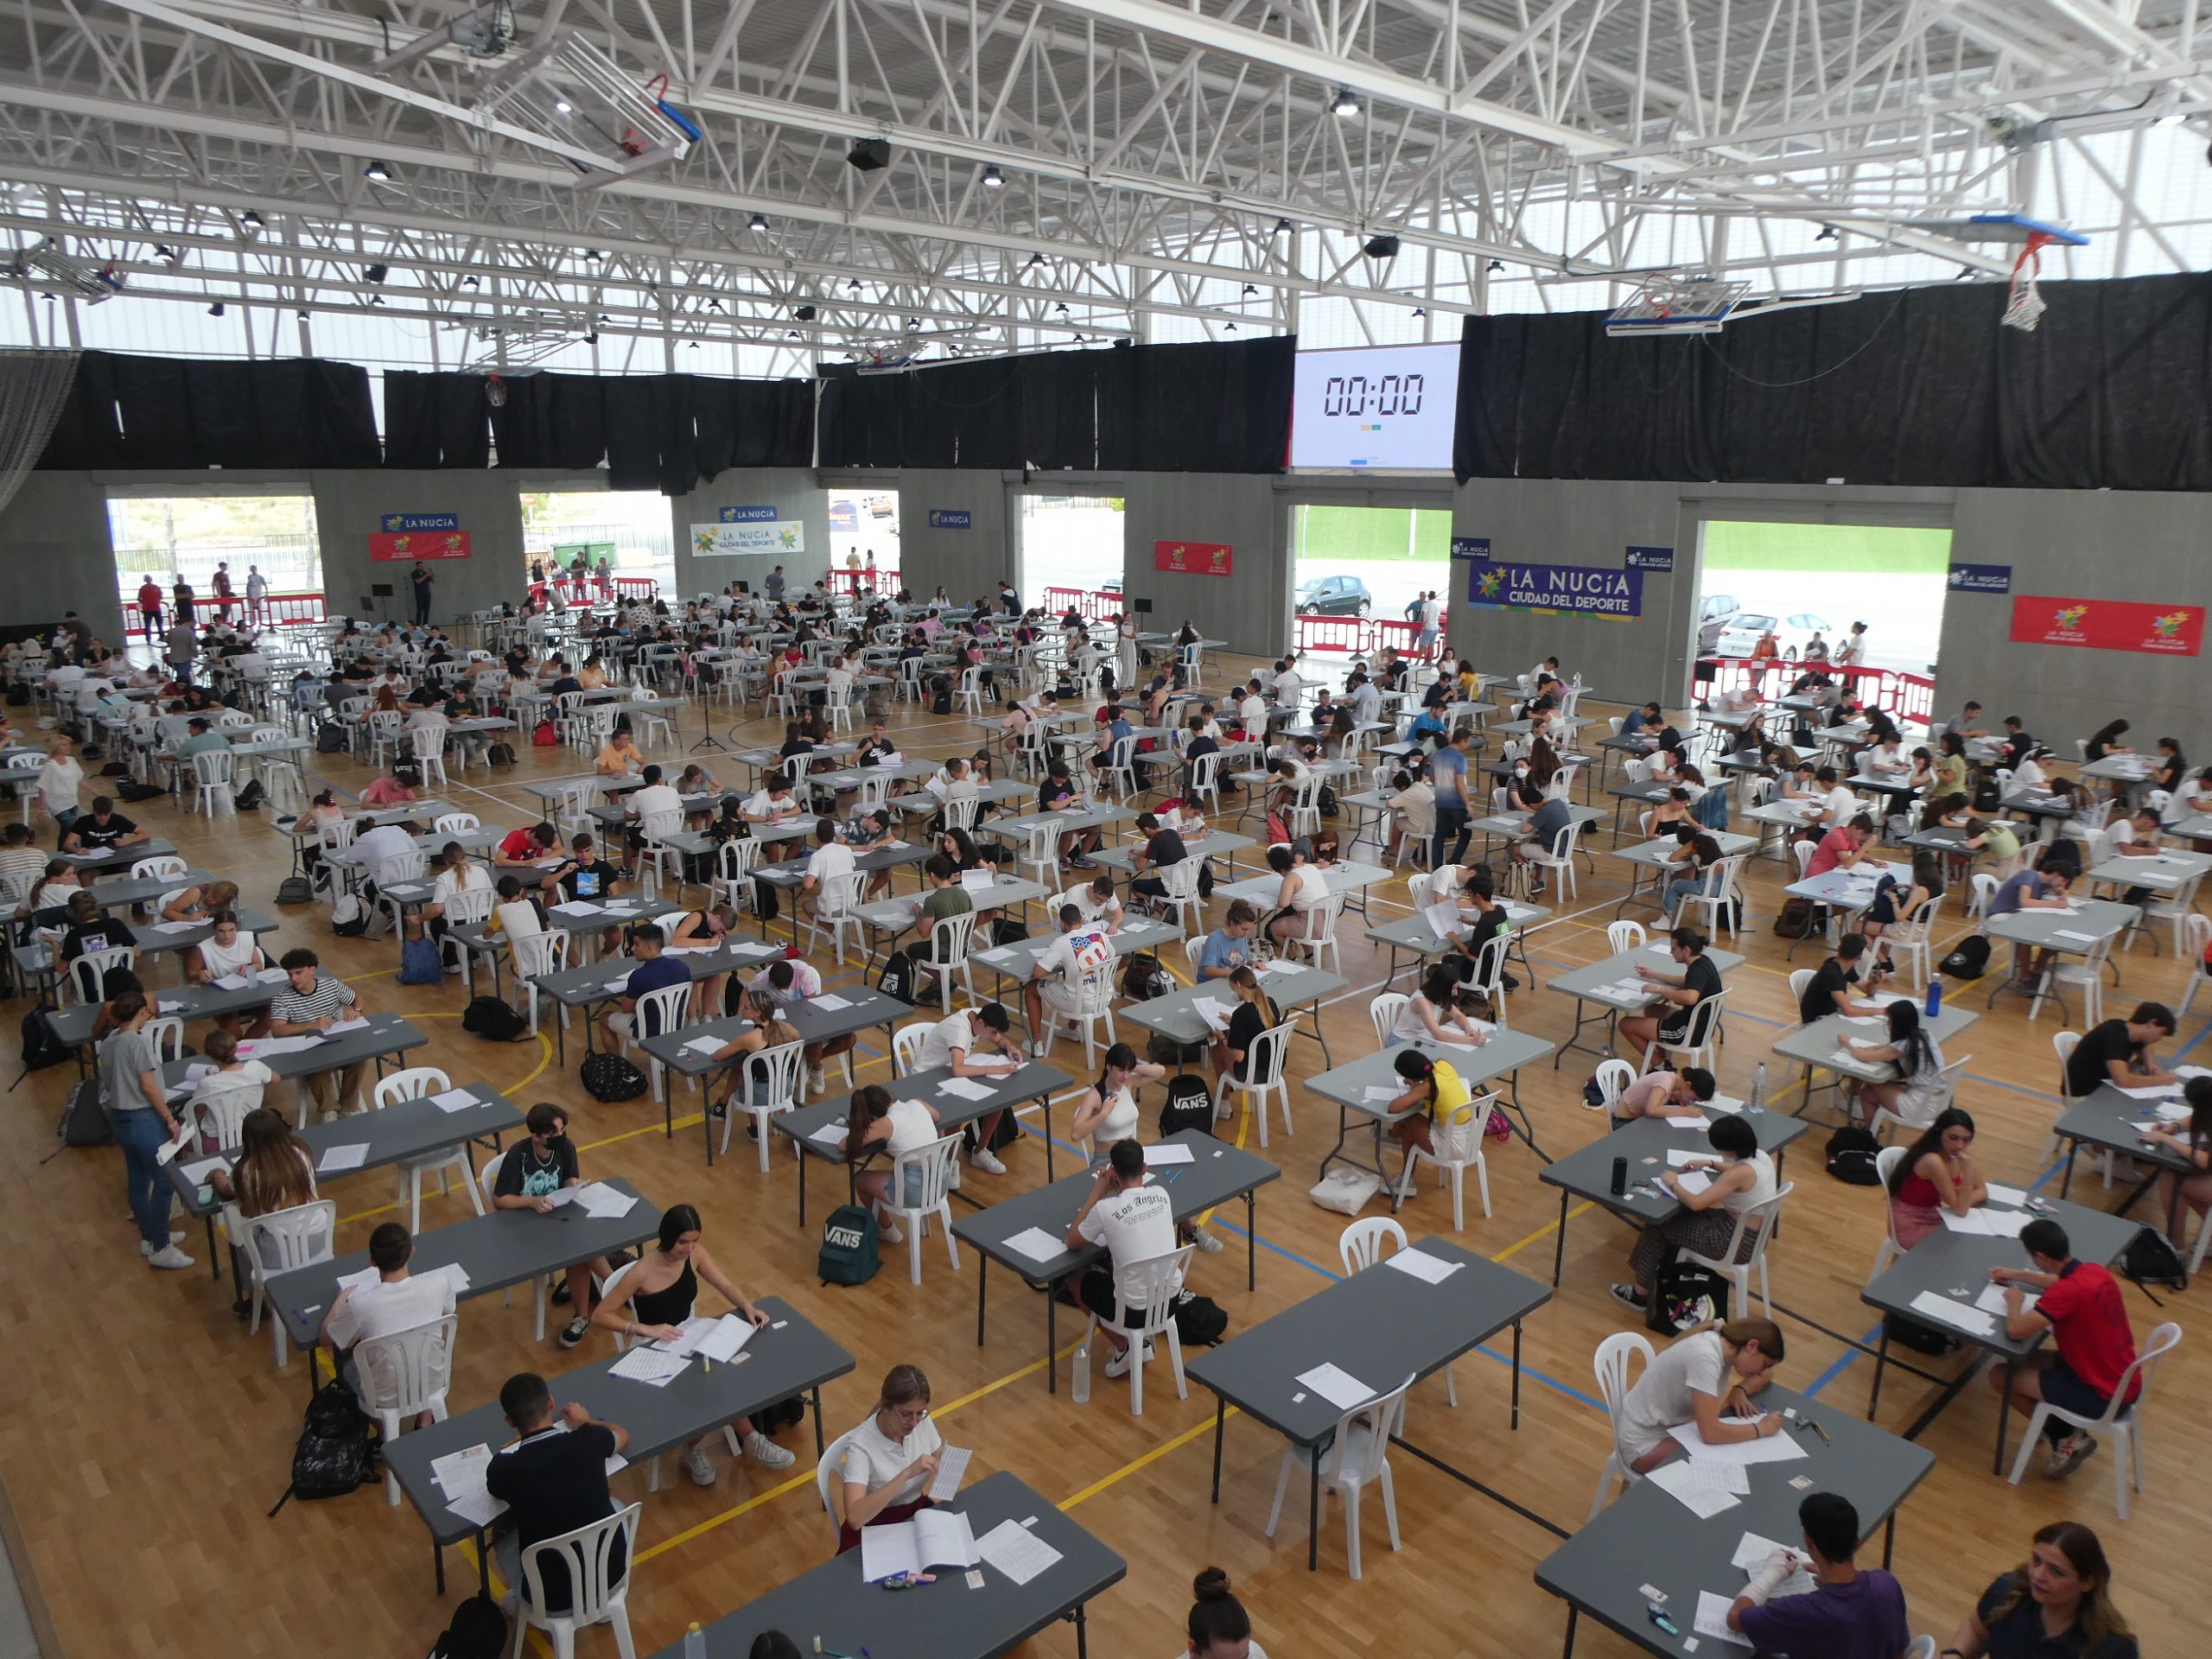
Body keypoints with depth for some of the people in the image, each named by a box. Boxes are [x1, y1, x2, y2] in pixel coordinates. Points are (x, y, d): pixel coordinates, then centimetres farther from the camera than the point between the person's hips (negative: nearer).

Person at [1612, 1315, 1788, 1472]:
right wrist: (1760, 1429, -20)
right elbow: (1710, 1433, -34)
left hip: (1672, 1425, 9)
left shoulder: (1725, 1343, -5)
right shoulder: (1704, 1356, -30)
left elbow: (1767, 1375, 14)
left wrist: (1739, 1391, -5)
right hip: (1645, 1443, -9)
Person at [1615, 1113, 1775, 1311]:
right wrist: (1710, 1164, 15)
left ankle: (1642, 1293, 17)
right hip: (1755, 1235, 9)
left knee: (1659, 1225, 4)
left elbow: (1695, 1203, -29)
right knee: (1679, 1216, 22)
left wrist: (1673, 1183, -12)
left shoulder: (1742, 1172, -31)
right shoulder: (1761, 1156, -5)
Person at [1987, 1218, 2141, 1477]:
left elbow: (2016, 1331, -29)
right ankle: (2069, 1434, 16)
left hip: (2103, 1397, -9)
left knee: (2000, 1376, -1)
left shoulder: (2069, 1292, -30)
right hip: (2126, 1383, 9)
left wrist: (2015, 1301, -9)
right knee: (2027, 1359, 23)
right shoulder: (2094, 1270, -2)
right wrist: (2018, 1275, 26)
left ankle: (2066, 1439, 8)